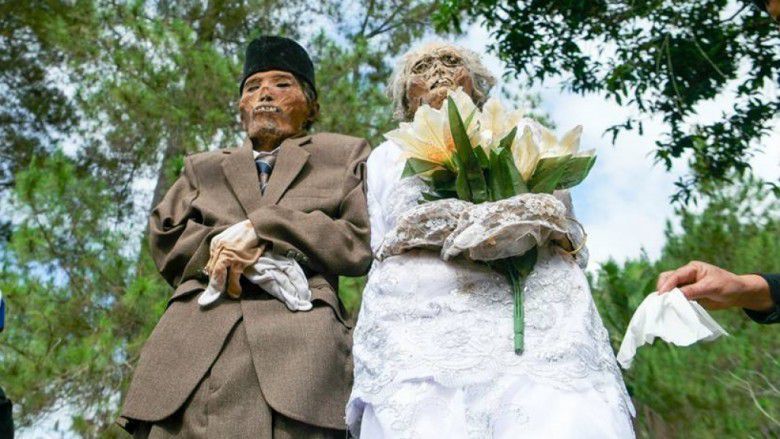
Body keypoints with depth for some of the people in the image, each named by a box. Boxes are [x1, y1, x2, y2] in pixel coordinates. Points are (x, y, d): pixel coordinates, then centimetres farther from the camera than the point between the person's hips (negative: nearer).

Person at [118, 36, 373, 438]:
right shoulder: (202, 167, 28)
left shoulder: (345, 156, 19)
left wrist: (261, 229, -4)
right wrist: (227, 245, -5)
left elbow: (363, 241, 5)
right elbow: (163, 239, 14)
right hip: (194, 342, 3)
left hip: (297, 341, -2)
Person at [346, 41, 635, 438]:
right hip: (418, 329, 1)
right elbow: (380, 254, 15)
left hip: (540, 320, 0)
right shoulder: (388, 156, 27)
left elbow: (574, 242, 18)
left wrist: (545, 222, -7)